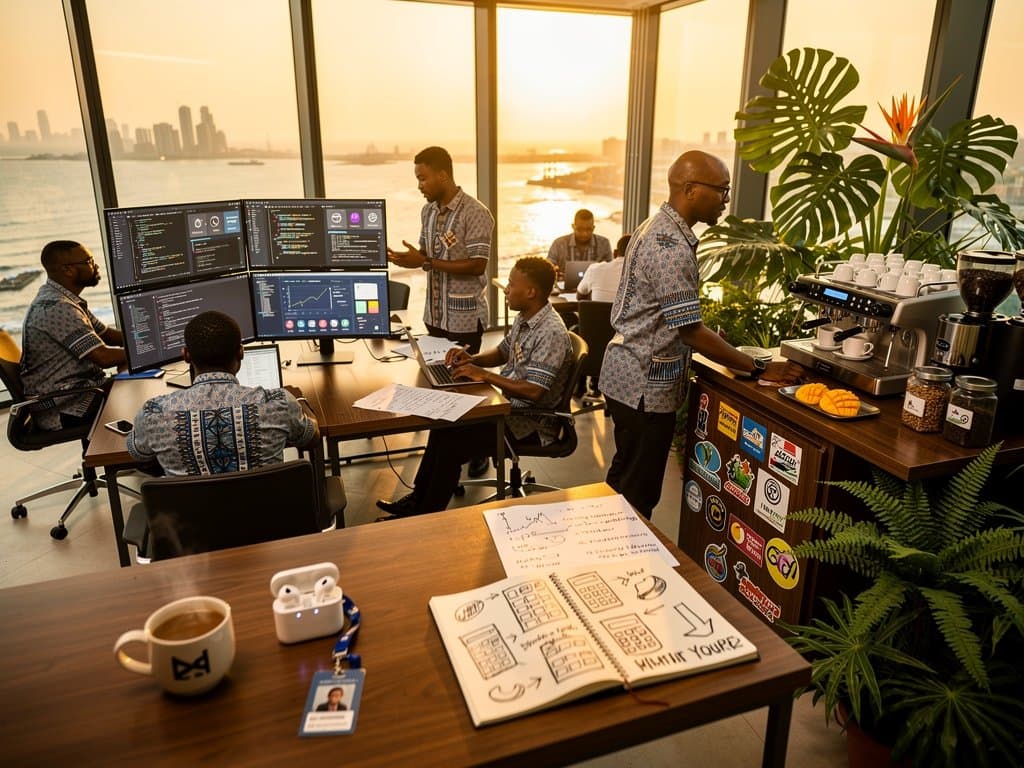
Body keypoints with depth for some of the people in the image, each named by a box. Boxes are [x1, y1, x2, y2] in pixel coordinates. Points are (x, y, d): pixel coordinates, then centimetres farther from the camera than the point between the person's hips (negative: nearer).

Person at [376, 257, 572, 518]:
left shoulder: (551, 333, -25)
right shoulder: (525, 319, 5)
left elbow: (533, 391, -30)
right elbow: (502, 352, 20)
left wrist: (485, 375, -25)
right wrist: (473, 359, 1)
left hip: (532, 424, -10)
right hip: (510, 406, 10)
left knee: (452, 444, -15)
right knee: (445, 424, 5)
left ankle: (426, 518, 3)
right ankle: (418, 500, 15)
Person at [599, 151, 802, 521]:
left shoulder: (658, 228, 9)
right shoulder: (671, 247, -23)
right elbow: (691, 331, -23)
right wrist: (759, 368, -17)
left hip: (630, 373, 10)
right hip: (646, 385, -10)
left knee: (624, 478, 22)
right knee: (638, 493, 4)